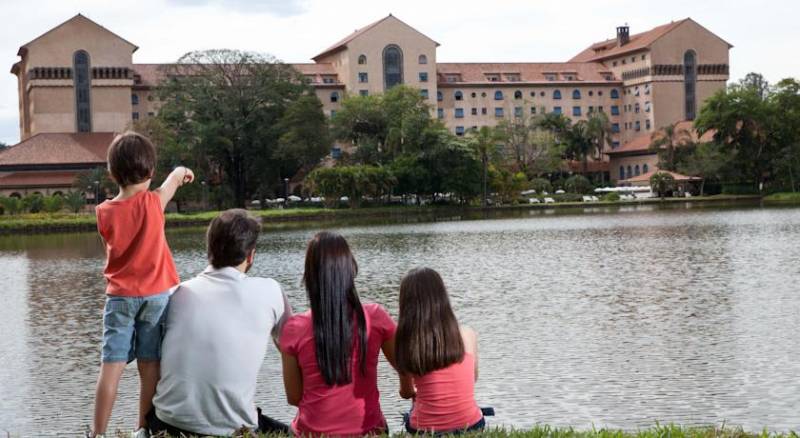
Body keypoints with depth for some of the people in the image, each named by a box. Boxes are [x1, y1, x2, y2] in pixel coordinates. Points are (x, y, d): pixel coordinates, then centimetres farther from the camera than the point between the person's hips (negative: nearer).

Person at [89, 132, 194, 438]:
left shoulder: (104, 212, -3)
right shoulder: (152, 203, -8)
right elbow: (175, 178, 14)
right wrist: (181, 172, 35)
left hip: (119, 296, 1)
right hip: (156, 295, -1)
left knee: (112, 367, -1)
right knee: (150, 367, 4)